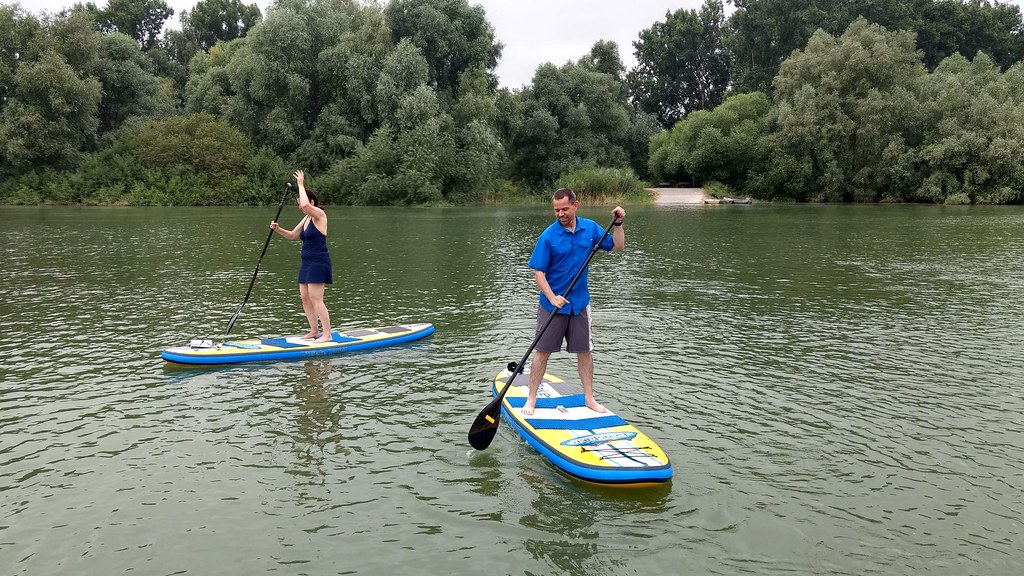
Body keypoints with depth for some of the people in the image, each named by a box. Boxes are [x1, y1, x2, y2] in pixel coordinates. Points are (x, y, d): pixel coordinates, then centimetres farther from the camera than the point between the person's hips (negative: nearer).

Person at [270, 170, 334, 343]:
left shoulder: (319, 214, -10)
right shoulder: (306, 219, 17)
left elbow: (306, 205, -31)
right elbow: (293, 235, 25)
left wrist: (301, 184, -19)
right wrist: (278, 229, 6)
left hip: (319, 262, -10)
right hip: (307, 262, 10)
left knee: (315, 298, -13)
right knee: (305, 298, 9)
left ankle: (327, 335, -10)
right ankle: (314, 331, 17)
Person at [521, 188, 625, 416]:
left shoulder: (590, 228, 1)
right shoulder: (548, 236, -13)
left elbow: (617, 246, 11)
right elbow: (539, 272, -13)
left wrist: (618, 224, -5)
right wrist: (552, 298, -25)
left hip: (579, 303, 4)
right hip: (552, 304, -3)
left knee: (584, 352, 10)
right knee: (543, 352, 2)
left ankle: (589, 398, 22)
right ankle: (531, 399, 13)